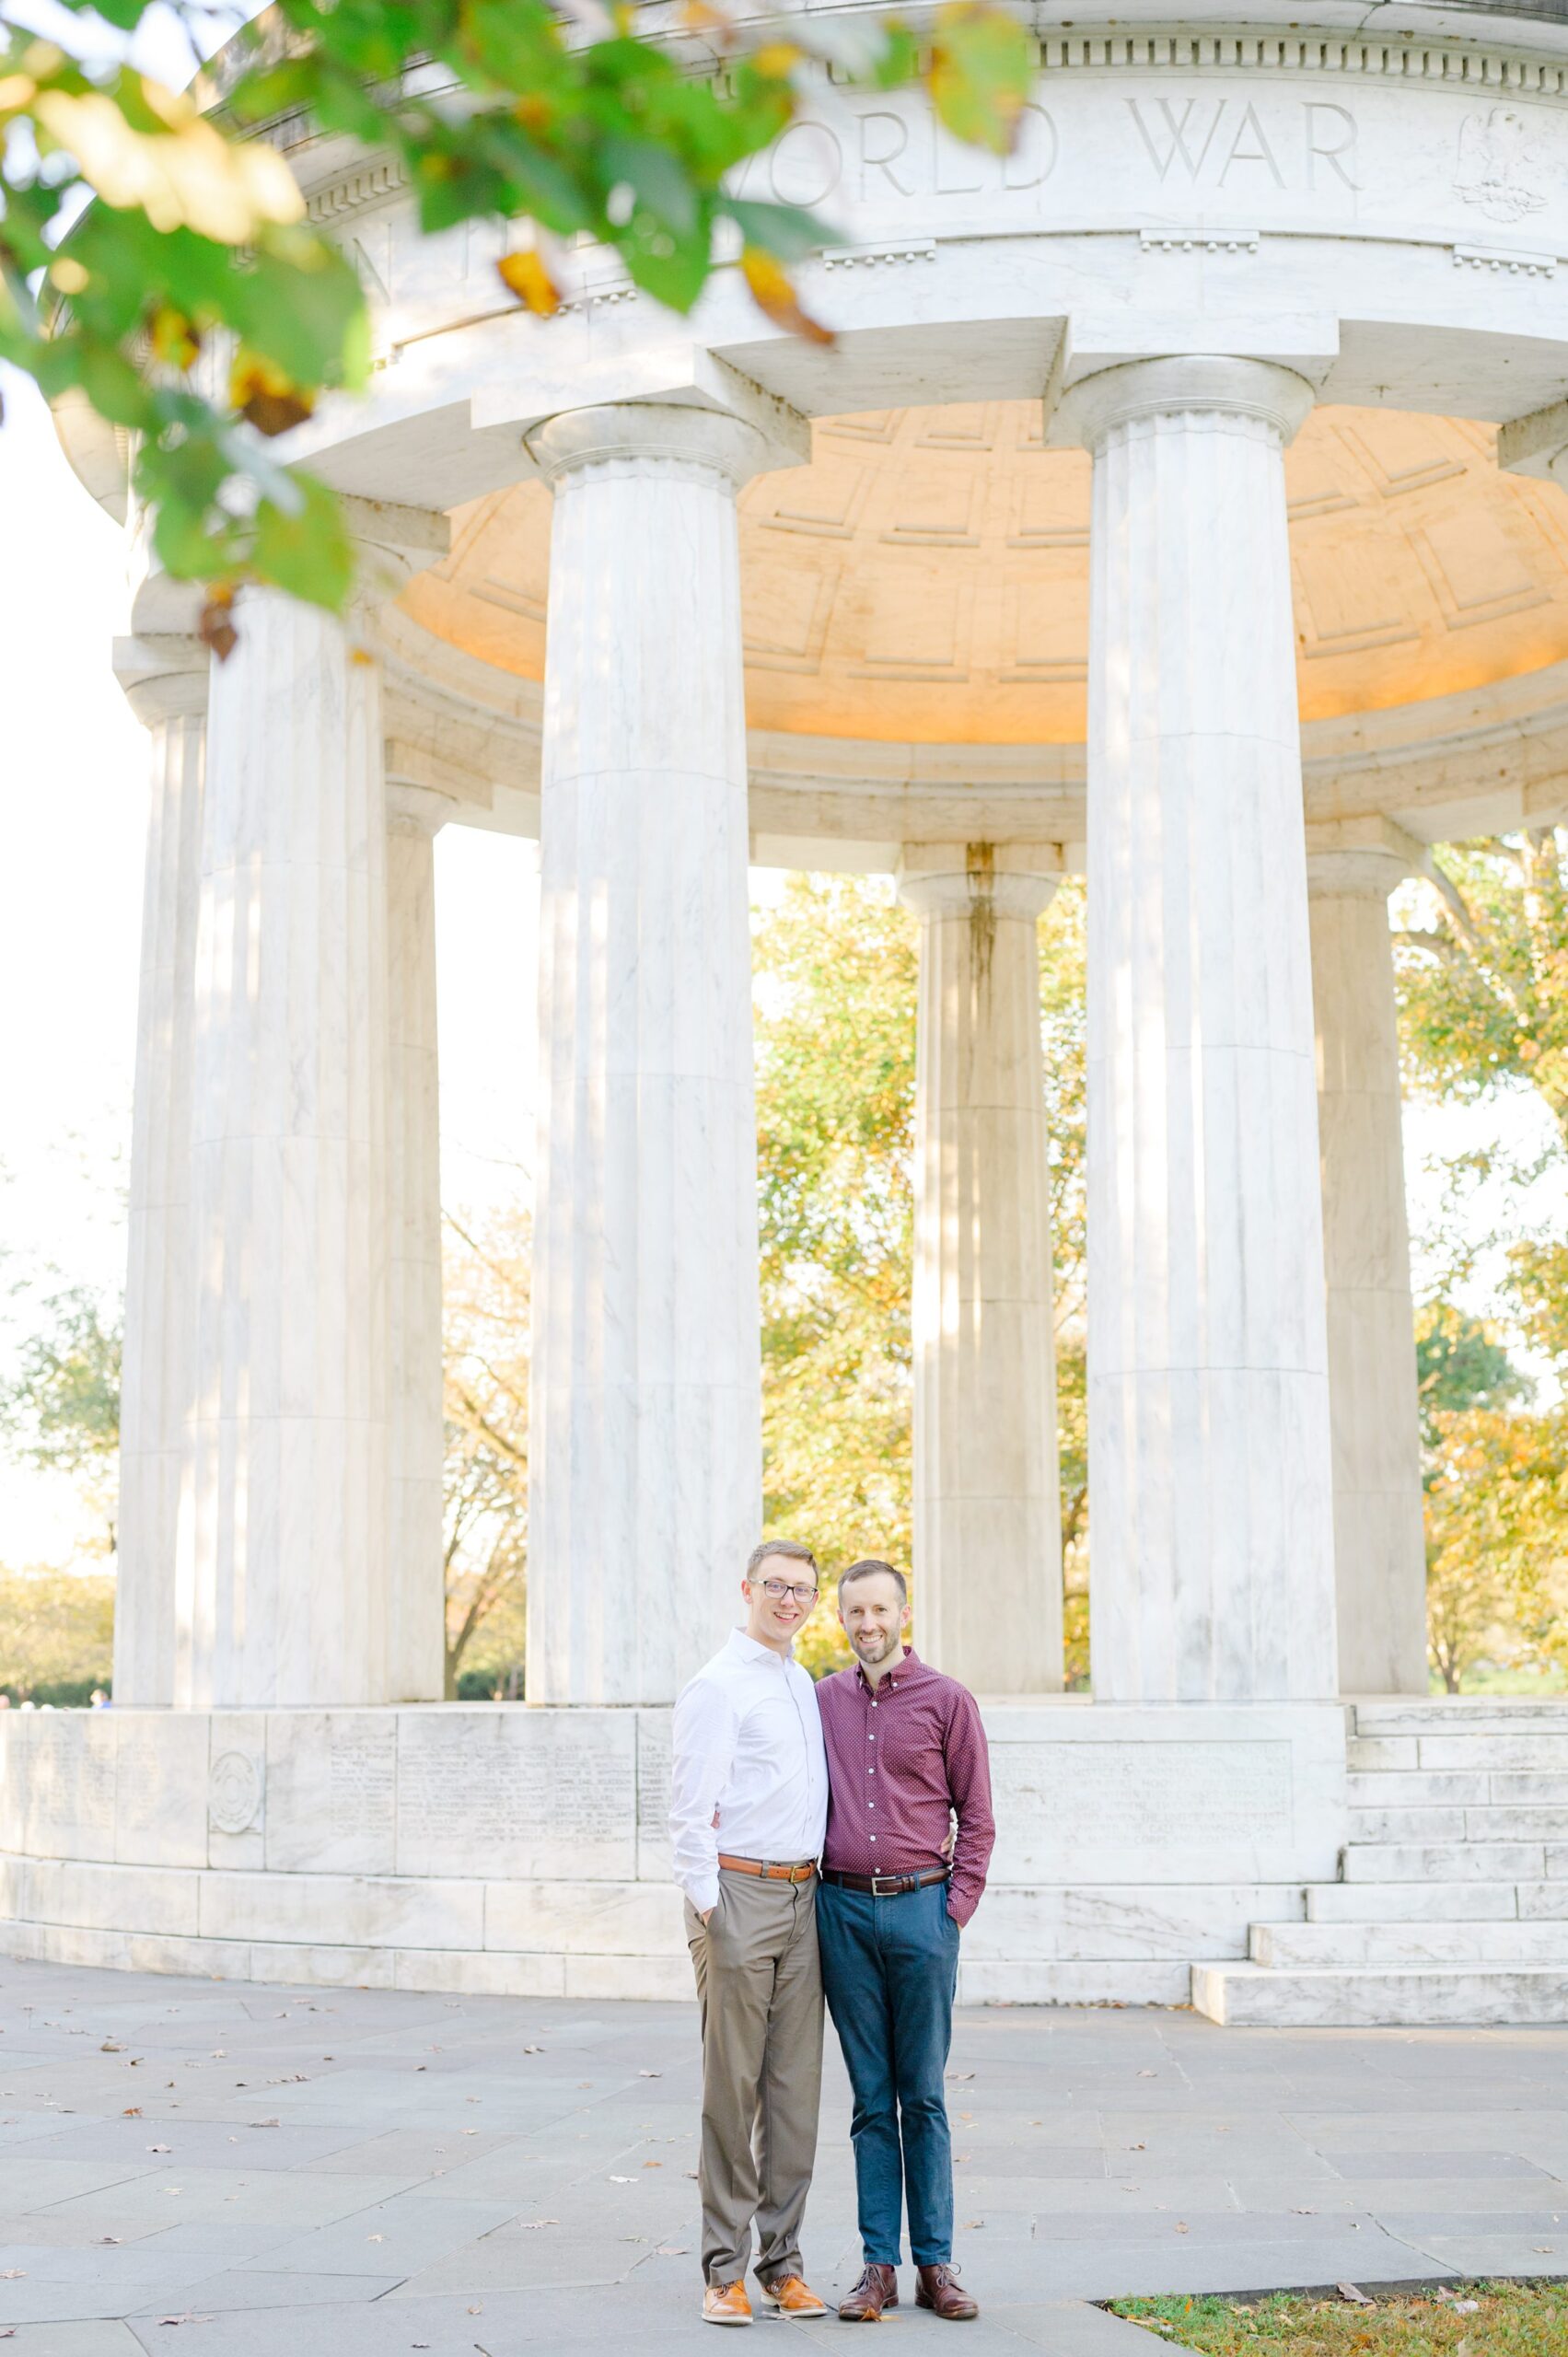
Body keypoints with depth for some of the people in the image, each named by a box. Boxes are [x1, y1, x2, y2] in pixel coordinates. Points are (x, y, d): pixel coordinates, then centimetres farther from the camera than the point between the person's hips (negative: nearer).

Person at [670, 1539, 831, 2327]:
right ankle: (724, 2270, 5)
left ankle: (782, 2262, 15)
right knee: (733, 2086, -3)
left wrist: (816, 1890, 13)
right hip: (739, 1893, -7)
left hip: (801, 1898, 7)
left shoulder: (805, 1685, 16)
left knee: (795, 2089, 7)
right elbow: (691, 1809, -10)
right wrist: (707, 1908, -14)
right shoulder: (718, 1686, -6)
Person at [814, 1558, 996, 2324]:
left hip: (921, 1907, -2)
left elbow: (976, 1816, 3)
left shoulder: (947, 1700, 1)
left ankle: (935, 2265, 10)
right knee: (870, 2096, 6)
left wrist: (956, 1909, -5)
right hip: (843, 1910, 2)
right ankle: (879, 2266, 10)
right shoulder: (822, 1700, 9)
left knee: (923, 2095, 3)